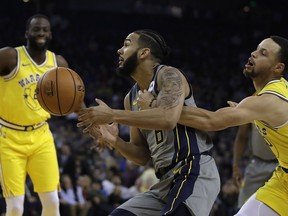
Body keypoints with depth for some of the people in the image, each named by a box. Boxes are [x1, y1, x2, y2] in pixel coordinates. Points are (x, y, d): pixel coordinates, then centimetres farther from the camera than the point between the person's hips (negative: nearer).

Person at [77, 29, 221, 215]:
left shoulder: (168, 75, -7)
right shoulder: (131, 98, 17)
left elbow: (168, 119, -28)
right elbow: (143, 156, 19)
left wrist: (112, 115, -22)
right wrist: (114, 141, -1)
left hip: (195, 172, -9)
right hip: (167, 179, 9)